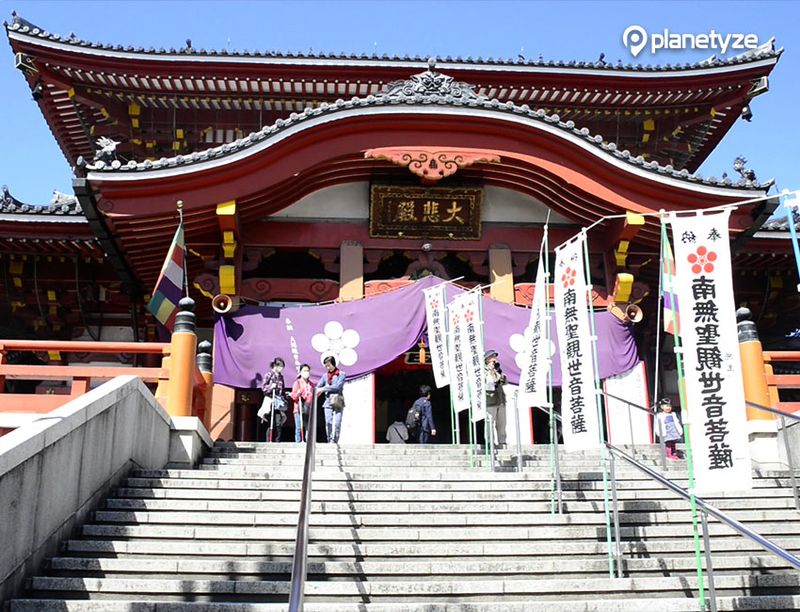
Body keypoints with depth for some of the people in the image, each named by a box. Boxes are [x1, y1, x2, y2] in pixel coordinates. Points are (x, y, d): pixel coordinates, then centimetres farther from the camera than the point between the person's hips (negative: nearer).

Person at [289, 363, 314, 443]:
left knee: (309, 428, 3)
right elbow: (293, 396, -3)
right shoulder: (297, 382, 2)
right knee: (299, 428, -6)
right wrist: (298, 394, -21)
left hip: (309, 409, 5)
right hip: (299, 409, -5)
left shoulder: (311, 384, 17)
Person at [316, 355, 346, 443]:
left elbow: (338, 386, -8)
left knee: (337, 423, -10)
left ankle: (334, 441, -8)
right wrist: (317, 392, -12)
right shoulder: (325, 375, 15)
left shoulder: (341, 374, 3)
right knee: (328, 423, -4)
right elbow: (318, 386, 11)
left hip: (338, 402, -3)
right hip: (328, 402, 3)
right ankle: (329, 441, 1)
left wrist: (323, 389, -9)